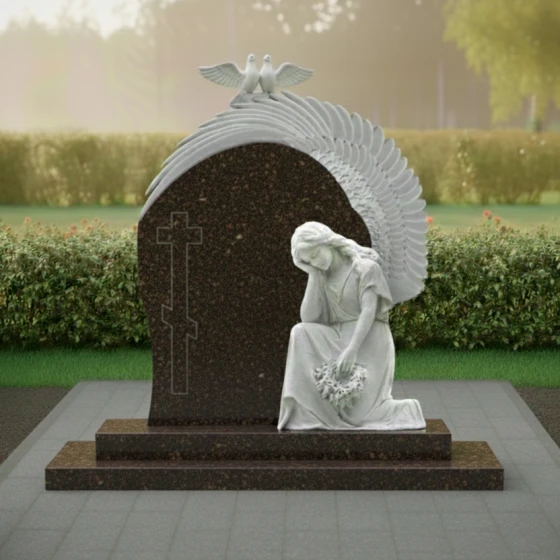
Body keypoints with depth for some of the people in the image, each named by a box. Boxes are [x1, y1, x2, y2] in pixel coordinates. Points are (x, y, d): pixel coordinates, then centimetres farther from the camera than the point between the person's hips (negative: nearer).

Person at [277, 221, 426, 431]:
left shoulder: (365, 268, -6)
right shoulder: (322, 278, 11)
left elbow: (368, 312, -19)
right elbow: (308, 318, -1)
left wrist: (351, 351, -31)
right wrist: (313, 274, -4)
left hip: (366, 343, -6)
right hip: (337, 340, 6)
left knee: (356, 415, -19)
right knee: (300, 333, -25)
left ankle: (406, 409, 10)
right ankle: (303, 412, -19)